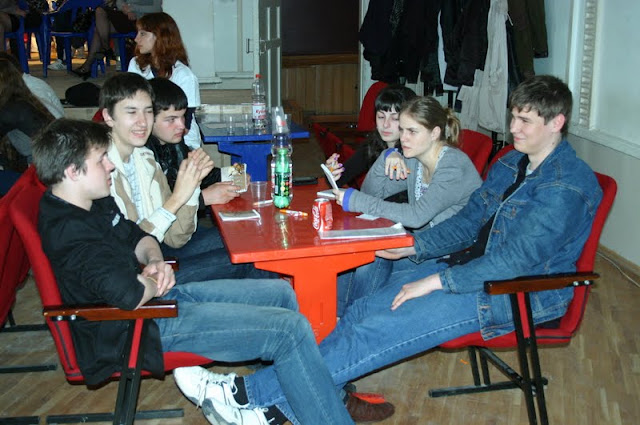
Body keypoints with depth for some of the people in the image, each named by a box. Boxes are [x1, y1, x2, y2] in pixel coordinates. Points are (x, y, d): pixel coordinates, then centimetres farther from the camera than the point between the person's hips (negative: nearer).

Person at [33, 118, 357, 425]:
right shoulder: (71, 233, -25)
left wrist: (155, 261, -3)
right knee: (291, 329, -14)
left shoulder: (95, 203, 8)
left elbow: (138, 237, 20)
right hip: (147, 328, -11)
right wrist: (156, 282, -13)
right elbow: (130, 294, -36)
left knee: (280, 294, 11)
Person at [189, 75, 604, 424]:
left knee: (382, 329, -20)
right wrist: (415, 247, 2)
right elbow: (469, 221, 16)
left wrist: (435, 281, -22)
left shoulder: (568, 185, -18)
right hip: (479, 267, 9)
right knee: (363, 311, -9)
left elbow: (517, 259, -25)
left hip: (518, 295, -9)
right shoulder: (513, 162, 12)